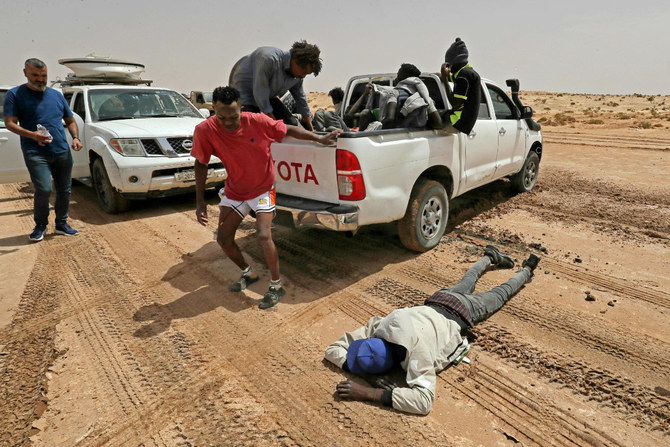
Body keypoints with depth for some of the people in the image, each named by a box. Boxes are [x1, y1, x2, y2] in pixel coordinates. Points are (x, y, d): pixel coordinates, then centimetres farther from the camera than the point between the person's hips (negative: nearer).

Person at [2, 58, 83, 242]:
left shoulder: (56, 94, 16)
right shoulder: (15, 94, 4)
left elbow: (70, 120, 21)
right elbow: (10, 123, -5)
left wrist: (75, 138, 1)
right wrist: (32, 135, -24)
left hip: (62, 152, 4)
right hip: (35, 153, -4)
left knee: (65, 190, 6)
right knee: (43, 190, -14)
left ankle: (61, 224, 21)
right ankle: (40, 226, 7)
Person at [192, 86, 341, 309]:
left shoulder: (257, 121, -23)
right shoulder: (205, 131, -20)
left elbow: (288, 130, -8)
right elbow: (201, 163, -7)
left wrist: (319, 138, -10)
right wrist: (200, 201, -10)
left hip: (262, 188, -3)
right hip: (234, 190, 4)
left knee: (264, 235, -19)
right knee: (223, 238, 4)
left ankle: (276, 286, 1)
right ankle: (248, 273, 32)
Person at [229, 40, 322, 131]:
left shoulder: (297, 76, -7)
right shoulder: (268, 59, -32)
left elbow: (301, 100, 8)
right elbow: (260, 92, -30)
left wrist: (311, 130, 11)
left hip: (268, 97, 7)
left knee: (291, 124, -2)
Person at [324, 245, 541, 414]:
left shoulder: (417, 348, -50)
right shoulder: (381, 326, -33)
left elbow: (424, 400, -55)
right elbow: (334, 349, -25)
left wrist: (370, 393, -57)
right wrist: (351, 365, -45)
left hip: (462, 312, -4)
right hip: (435, 302, 4)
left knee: (499, 294, 26)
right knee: (466, 284, 37)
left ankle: (526, 270, 53)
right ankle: (491, 257, 61)